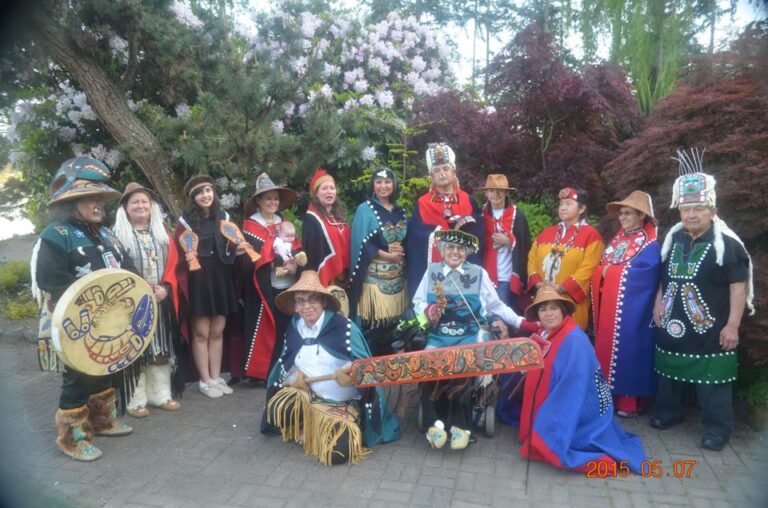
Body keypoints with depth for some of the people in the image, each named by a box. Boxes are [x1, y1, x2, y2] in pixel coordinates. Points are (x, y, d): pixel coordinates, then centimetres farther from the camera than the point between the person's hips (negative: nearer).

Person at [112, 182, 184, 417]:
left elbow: (173, 263, 6)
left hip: (161, 299, 4)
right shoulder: (118, 234, -1)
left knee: (161, 348, 8)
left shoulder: (162, 233, 12)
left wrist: (165, 287, -9)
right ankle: (136, 400, 8)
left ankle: (160, 394, 18)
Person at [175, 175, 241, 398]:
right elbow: (177, 252, -4)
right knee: (201, 332, 1)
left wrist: (236, 250, -3)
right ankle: (205, 381, 12)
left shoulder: (223, 217, 8)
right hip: (198, 281, -4)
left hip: (221, 279, 4)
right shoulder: (186, 220, -5)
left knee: (217, 331, 9)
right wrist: (187, 257, -23)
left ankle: (216, 377, 19)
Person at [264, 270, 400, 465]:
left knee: (338, 451, -24)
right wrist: (292, 375, -9)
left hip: (343, 404, -4)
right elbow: (285, 365, 13)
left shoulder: (343, 326, -16)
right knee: (276, 408, -26)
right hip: (306, 397, 4)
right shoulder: (293, 329, -1)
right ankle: (306, 428, 7)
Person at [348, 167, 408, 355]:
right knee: (373, 324, -5)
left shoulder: (400, 211, 13)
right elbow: (361, 244, -11)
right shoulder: (365, 209, -3)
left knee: (392, 322, 7)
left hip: (397, 275, 5)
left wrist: (402, 250, -6)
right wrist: (387, 255, -14)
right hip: (374, 276, -5)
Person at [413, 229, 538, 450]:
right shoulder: (432, 270, 10)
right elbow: (418, 302, 8)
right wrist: (428, 310, -15)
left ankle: (460, 426, -10)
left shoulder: (479, 273, 7)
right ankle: (434, 422, -12)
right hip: (438, 336, 1)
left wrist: (523, 323, 2)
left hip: (468, 337, -1)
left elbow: (496, 306, 7)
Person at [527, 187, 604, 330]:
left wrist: (562, 288, -18)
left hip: (570, 302, -5)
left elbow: (587, 270, -11)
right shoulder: (546, 233, 16)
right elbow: (532, 259, 11)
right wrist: (537, 282, -6)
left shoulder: (591, 235, -2)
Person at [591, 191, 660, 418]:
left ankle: (629, 400, 8)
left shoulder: (650, 246, -8)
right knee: (606, 346, 9)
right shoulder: (617, 239, 15)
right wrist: (607, 271, -7)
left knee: (627, 347, -2)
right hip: (608, 304, 7)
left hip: (630, 309, -7)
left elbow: (633, 275, -20)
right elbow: (600, 268, 12)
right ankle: (610, 394, 20)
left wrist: (609, 271, -9)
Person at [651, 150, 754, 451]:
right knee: (670, 373, 18)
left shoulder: (726, 243, -11)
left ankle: (717, 428, 17)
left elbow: (738, 286, -12)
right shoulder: (673, 239, 7)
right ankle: (670, 411, 36)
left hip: (710, 330, -6)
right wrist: (659, 303, 8)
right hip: (673, 326, 6)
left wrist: (732, 325, -14)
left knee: (712, 382, 2)